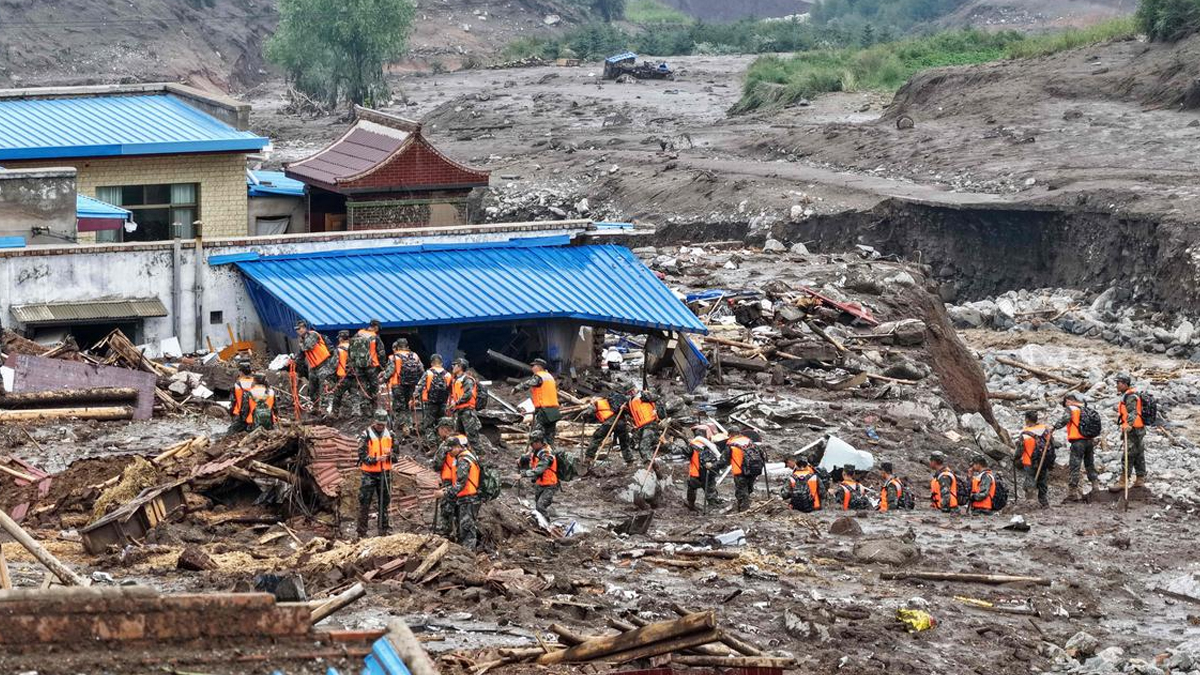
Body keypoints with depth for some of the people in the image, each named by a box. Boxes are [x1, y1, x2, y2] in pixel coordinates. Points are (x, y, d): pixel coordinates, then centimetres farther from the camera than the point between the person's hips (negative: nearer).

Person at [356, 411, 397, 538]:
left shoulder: (390, 434, 7)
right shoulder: (366, 435, -7)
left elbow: (395, 455, 11)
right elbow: (362, 456, -10)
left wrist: (390, 455, -12)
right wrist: (376, 459, -25)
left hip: (385, 473, 4)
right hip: (369, 473, -4)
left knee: (384, 503, 10)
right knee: (364, 503, -4)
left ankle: (383, 531, 19)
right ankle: (361, 532, -1)